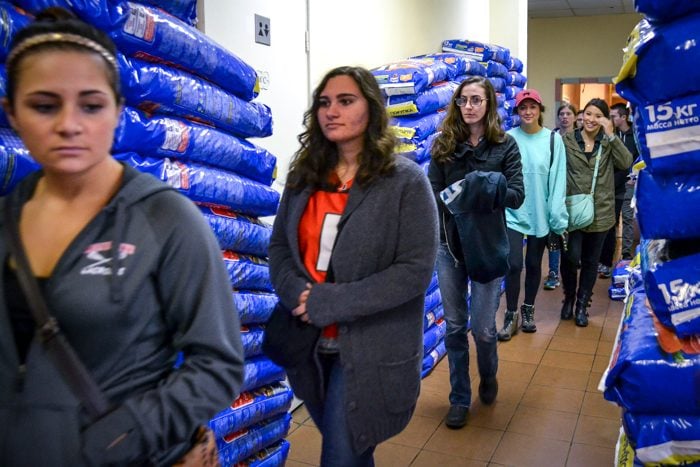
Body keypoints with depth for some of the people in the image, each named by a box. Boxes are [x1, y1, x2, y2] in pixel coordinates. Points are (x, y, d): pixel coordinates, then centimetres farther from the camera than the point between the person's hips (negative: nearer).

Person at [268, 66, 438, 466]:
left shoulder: (406, 180, -10)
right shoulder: (304, 176, 5)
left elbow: (416, 271, -17)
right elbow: (279, 247, 7)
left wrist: (332, 302, -22)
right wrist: (297, 293, -15)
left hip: (371, 351, -5)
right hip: (309, 345, 5)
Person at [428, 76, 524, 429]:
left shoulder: (505, 145, -1)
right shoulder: (443, 144, 3)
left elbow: (517, 196, -7)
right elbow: (433, 193, -1)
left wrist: (492, 188, -26)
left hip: (488, 244, -1)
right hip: (449, 243, 2)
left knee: (483, 327, 3)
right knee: (455, 325, 8)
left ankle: (488, 376, 37)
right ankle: (460, 399, 25)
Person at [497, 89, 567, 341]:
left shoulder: (553, 139, -2)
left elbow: (558, 179, -4)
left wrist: (557, 215, -8)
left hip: (540, 214, 1)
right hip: (513, 213, -1)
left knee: (534, 264, 14)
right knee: (514, 264, -4)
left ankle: (528, 310, 33)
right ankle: (511, 315, 14)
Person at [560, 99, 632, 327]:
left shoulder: (608, 142, 5)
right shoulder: (567, 140, -1)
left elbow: (626, 163, -10)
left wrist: (611, 135, -15)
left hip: (600, 211, 2)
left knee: (591, 261, 10)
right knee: (570, 257, -8)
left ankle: (582, 305, 26)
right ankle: (569, 297, 19)